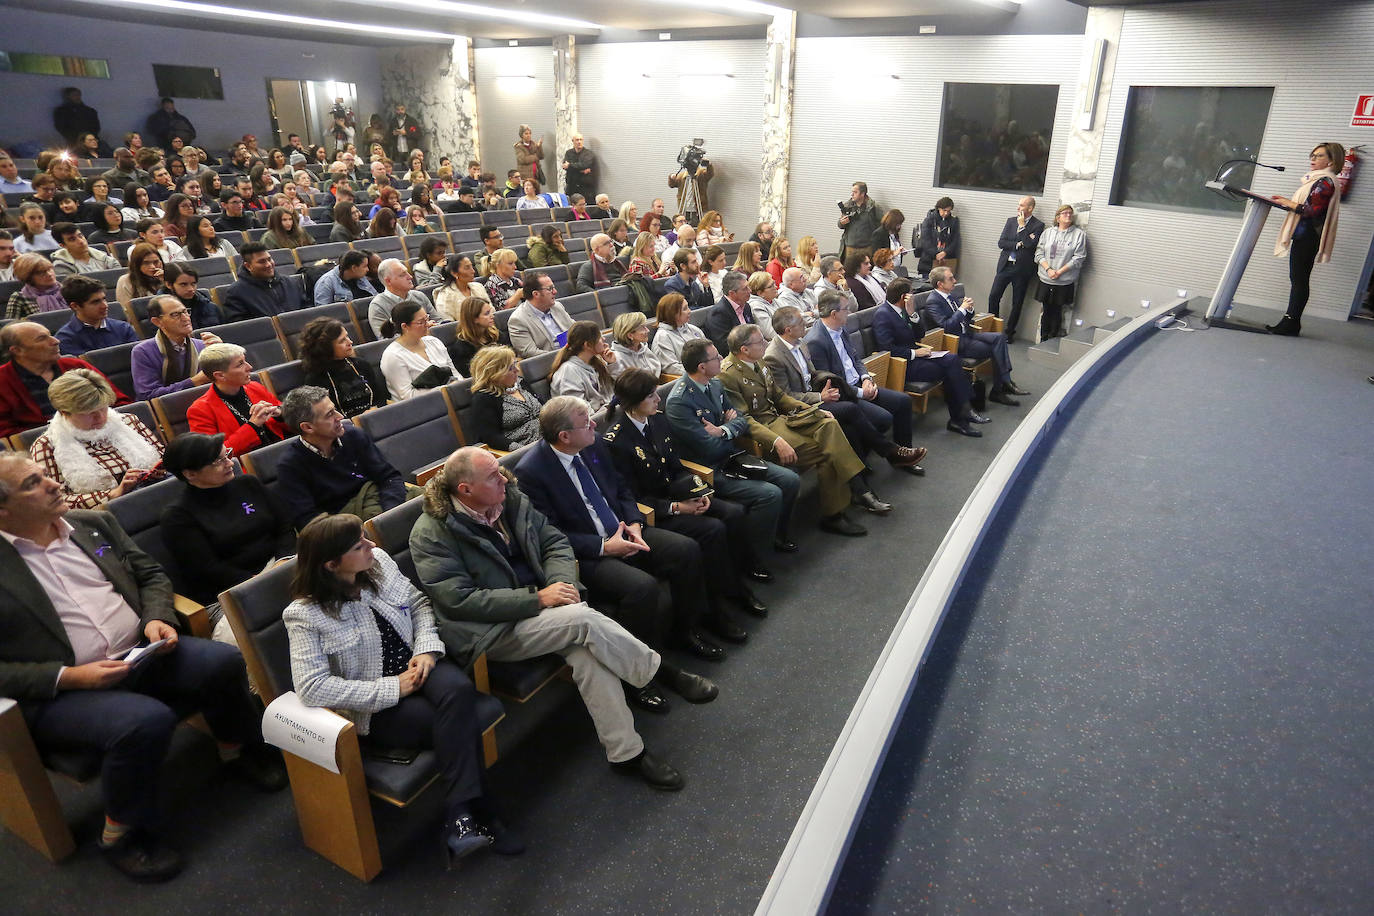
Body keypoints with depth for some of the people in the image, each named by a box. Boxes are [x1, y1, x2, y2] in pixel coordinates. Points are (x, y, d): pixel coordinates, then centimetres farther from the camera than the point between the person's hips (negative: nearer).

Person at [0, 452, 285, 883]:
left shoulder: (95, 523, 8)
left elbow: (151, 575, 15)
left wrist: (156, 618, -5)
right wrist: (70, 676, -19)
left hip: (140, 653, 5)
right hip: (60, 694, -4)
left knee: (223, 662, -21)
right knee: (145, 719, -32)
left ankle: (237, 750, 10)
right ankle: (122, 833, -5)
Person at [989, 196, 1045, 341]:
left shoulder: (1038, 225, -4)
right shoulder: (1011, 221, 9)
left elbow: (1030, 244, -18)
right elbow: (1001, 243, 1)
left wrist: (1022, 226, -13)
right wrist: (1018, 245, -12)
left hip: (1022, 269, -4)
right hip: (1005, 265, 4)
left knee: (1017, 304, 4)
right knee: (993, 297, 0)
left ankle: (1009, 332, 14)